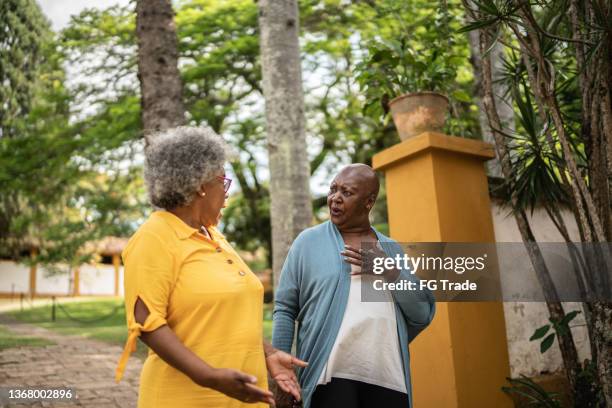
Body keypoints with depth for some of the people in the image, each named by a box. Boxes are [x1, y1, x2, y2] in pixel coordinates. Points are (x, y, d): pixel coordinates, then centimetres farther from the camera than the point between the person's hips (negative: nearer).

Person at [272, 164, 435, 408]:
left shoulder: (392, 249, 12)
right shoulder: (308, 241, 3)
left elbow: (424, 313, 6)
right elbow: (284, 309, 2)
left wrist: (390, 271, -7)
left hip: (389, 379, 3)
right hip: (330, 377, -3)